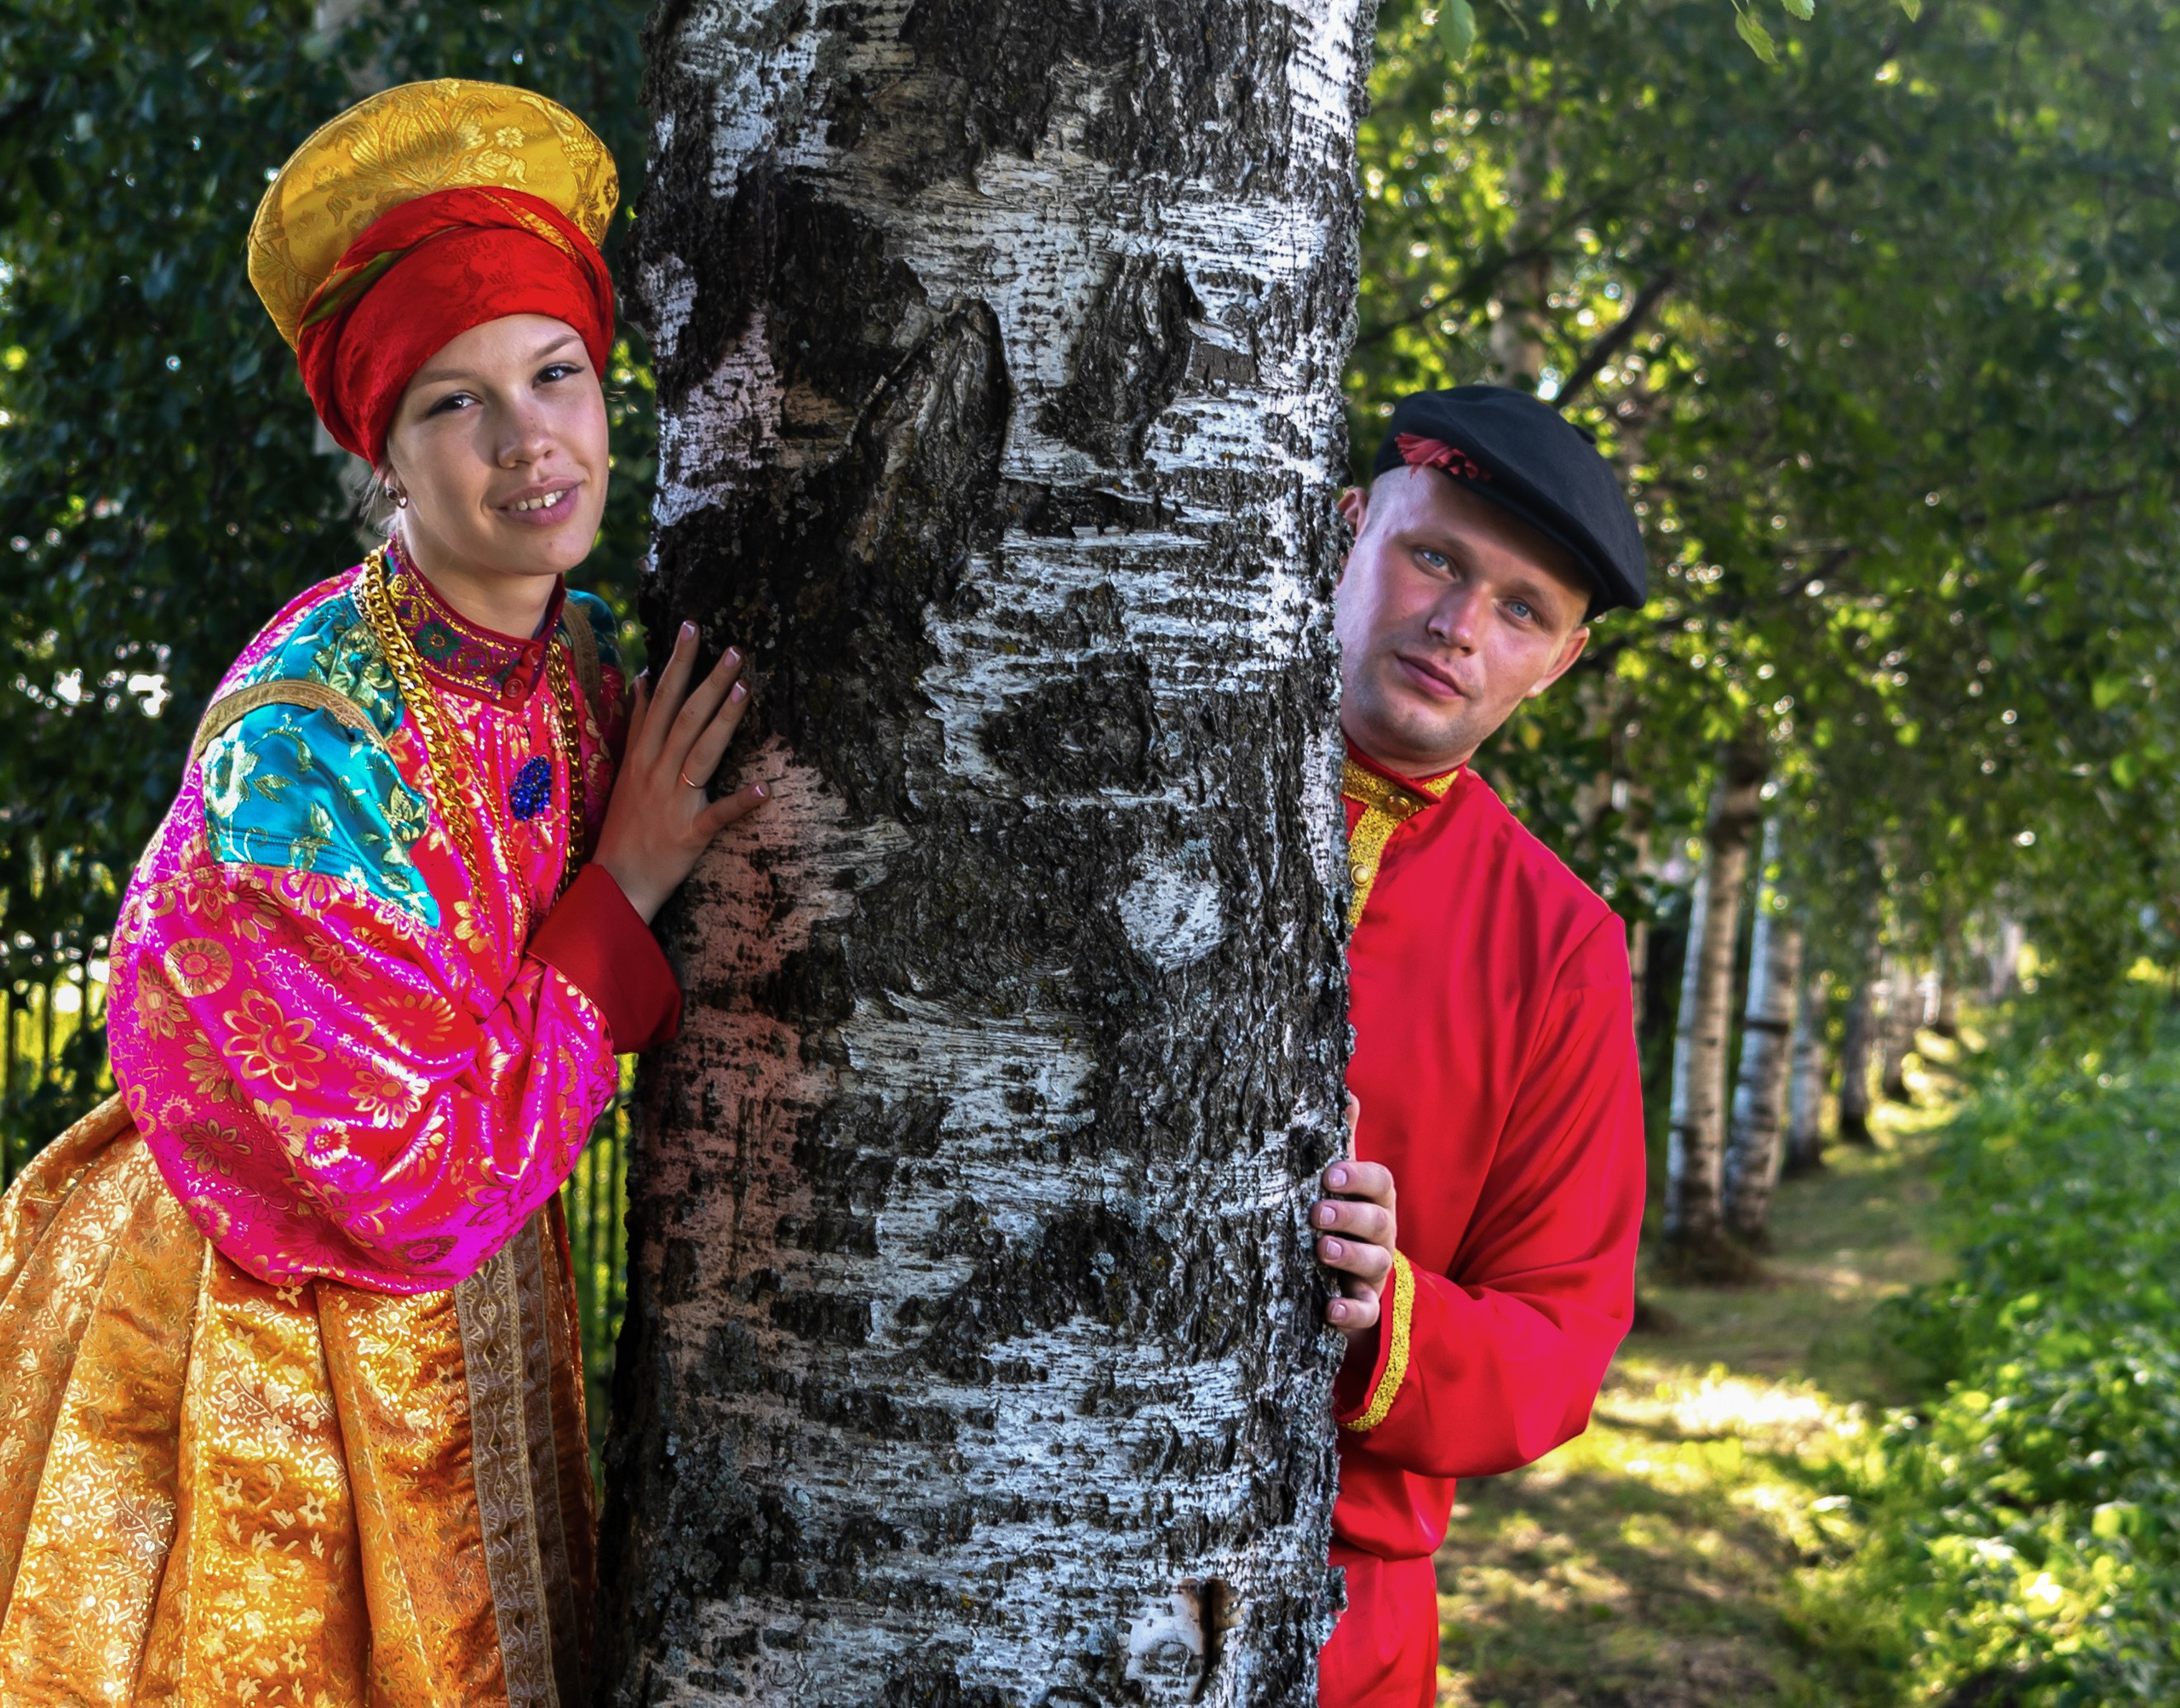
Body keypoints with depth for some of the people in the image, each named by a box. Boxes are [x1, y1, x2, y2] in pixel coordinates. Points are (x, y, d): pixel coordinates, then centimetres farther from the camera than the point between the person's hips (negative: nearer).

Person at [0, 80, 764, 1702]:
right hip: (260, 1341, -6)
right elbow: (424, 1176, -25)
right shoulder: (302, 741, -27)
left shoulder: (593, 665, -5)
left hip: (475, 1297, 7)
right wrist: (623, 890, -21)